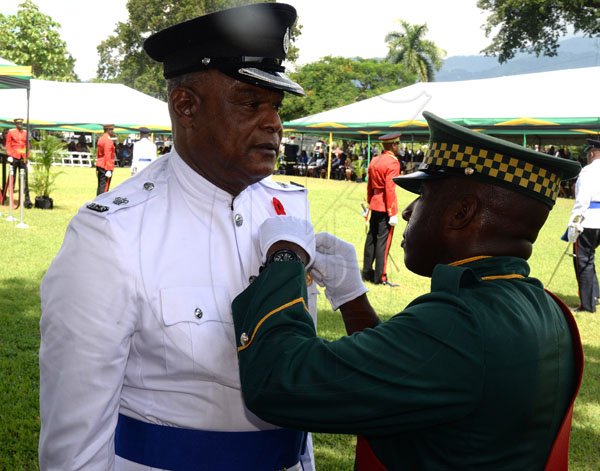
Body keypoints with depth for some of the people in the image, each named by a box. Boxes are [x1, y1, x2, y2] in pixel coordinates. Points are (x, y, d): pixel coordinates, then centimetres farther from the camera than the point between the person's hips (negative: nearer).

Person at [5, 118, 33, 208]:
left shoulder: (25, 133, 12)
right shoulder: (11, 132, 3)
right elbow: (8, 144, 0)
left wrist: (27, 156, 9)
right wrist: (9, 155, -9)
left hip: (23, 158, 2)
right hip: (14, 157, -2)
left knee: (25, 178, -2)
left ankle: (27, 200, -4)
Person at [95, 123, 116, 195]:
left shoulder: (101, 139, 14)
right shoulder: (108, 140, -15)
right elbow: (108, 156, -20)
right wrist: (109, 170, -21)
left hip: (99, 165, 10)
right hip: (106, 167, -9)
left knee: (100, 186, 13)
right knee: (105, 187, -8)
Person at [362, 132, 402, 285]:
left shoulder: (374, 160, 10)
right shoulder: (393, 162, -14)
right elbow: (390, 189, -19)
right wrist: (393, 213, -18)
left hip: (375, 205, 8)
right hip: (385, 208, -8)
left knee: (371, 238, 14)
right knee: (383, 241, -4)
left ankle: (367, 272, 23)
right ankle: (380, 277, -1)